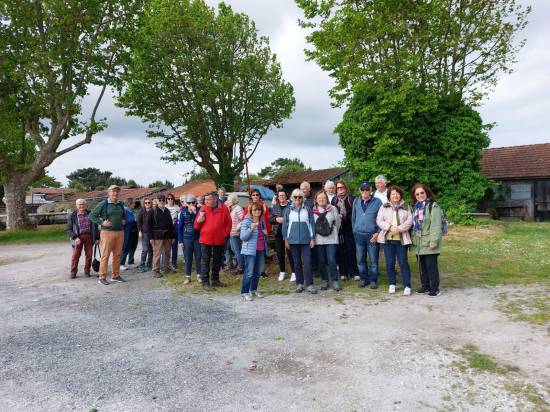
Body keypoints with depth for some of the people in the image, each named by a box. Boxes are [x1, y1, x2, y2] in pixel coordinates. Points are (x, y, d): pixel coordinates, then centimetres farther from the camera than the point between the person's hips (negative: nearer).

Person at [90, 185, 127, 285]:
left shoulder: (121, 205, 13)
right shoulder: (103, 204, -4)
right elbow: (92, 215, -3)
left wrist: (124, 221, 9)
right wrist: (102, 222, -13)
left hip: (120, 232, 6)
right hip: (107, 232, -5)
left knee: (117, 255, 9)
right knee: (105, 255, -3)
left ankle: (115, 275, 19)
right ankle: (102, 278, 3)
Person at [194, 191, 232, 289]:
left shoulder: (224, 208, -2)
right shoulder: (203, 208, 0)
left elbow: (229, 223, 5)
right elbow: (197, 226, 6)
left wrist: (225, 234, -2)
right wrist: (199, 220, -15)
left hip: (219, 240, 1)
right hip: (205, 239, -1)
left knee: (217, 260, 12)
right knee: (205, 260, 2)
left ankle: (215, 279, 27)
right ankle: (205, 281, 10)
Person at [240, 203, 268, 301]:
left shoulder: (262, 222, 12)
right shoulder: (246, 221, -7)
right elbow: (242, 237, -14)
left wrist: (266, 234, 1)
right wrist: (251, 229, -26)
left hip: (261, 250, 6)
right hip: (250, 250, -6)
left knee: (258, 272, 12)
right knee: (249, 272, -5)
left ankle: (254, 290, 26)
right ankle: (245, 292, 5)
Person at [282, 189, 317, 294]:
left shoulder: (307, 209, 5)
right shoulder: (288, 210, 6)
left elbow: (312, 223, 5)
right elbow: (285, 225, 7)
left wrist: (312, 238, 0)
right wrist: (286, 240, 2)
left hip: (306, 240, -1)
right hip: (293, 240, 1)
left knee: (307, 262, -6)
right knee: (297, 263, 8)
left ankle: (310, 284, 1)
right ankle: (299, 284, 17)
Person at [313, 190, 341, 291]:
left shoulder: (333, 208, 2)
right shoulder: (313, 210, 4)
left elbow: (337, 222, 7)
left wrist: (333, 232, 11)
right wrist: (313, 236, 4)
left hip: (331, 239, -1)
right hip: (318, 240, 2)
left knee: (331, 260, -6)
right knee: (321, 261, 7)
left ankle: (335, 281, 6)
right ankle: (324, 281, 20)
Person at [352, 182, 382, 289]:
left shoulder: (377, 202, -3)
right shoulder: (356, 201, 7)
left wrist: (378, 233, -9)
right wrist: (354, 230, 8)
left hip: (372, 235, -3)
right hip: (359, 235, 3)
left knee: (373, 260, 4)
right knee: (360, 259, 9)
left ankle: (373, 280, 16)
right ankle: (363, 278, 22)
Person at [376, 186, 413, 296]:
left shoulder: (406, 207, 8)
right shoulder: (384, 207, 10)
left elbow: (409, 221, -2)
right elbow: (379, 220, 0)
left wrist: (399, 229, -16)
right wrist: (390, 227, -14)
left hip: (401, 239, -1)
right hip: (387, 238, 1)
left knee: (403, 262, -2)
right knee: (390, 262, 6)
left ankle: (407, 286, 6)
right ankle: (392, 284, 20)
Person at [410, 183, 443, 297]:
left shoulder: (433, 206, -8)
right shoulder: (415, 207, 14)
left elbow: (436, 226, -14)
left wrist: (433, 241, -20)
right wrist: (413, 239, 12)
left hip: (428, 242, -6)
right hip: (418, 243, 7)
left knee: (431, 266, -2)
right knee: (422, 266, 13)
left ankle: (434, 288, 8)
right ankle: (425, 286, 24)